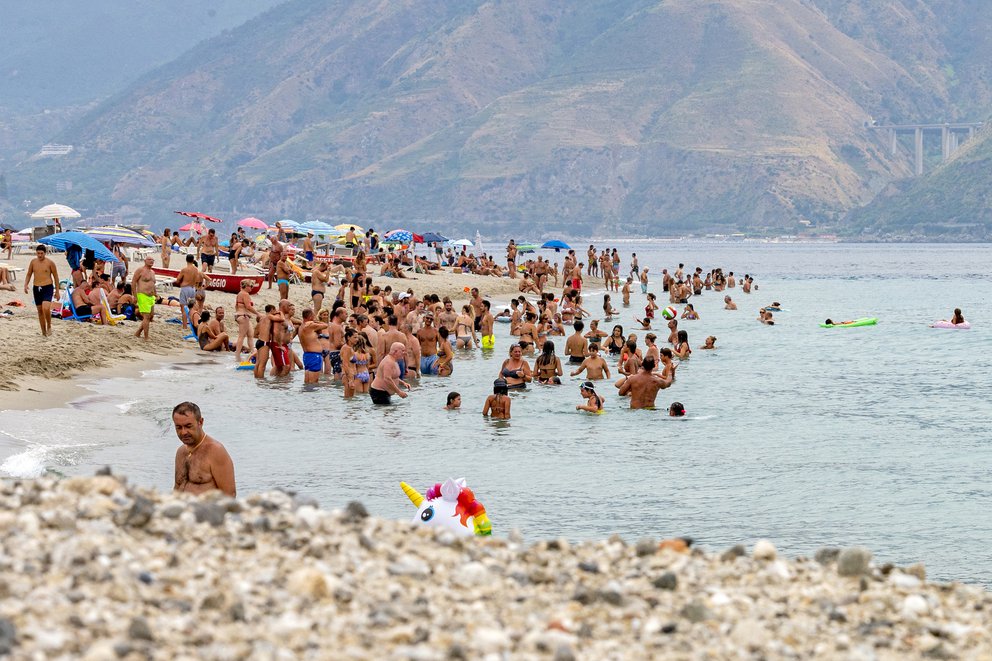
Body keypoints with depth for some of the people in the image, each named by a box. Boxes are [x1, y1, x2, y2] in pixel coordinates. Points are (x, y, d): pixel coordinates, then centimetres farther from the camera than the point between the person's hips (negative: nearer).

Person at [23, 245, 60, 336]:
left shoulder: (50, 263, -5)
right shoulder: (33, 262, 6)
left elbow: (56, 276, 1)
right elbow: (29, 275, 14)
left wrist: (57, 291, 2)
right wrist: (25, 285, -3)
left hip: (47, 287, -5)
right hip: (36, 288, 5)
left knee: (46, 308, -24)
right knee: (40, 310, 9)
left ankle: (49, 327, -2)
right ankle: (43, 331, 18)